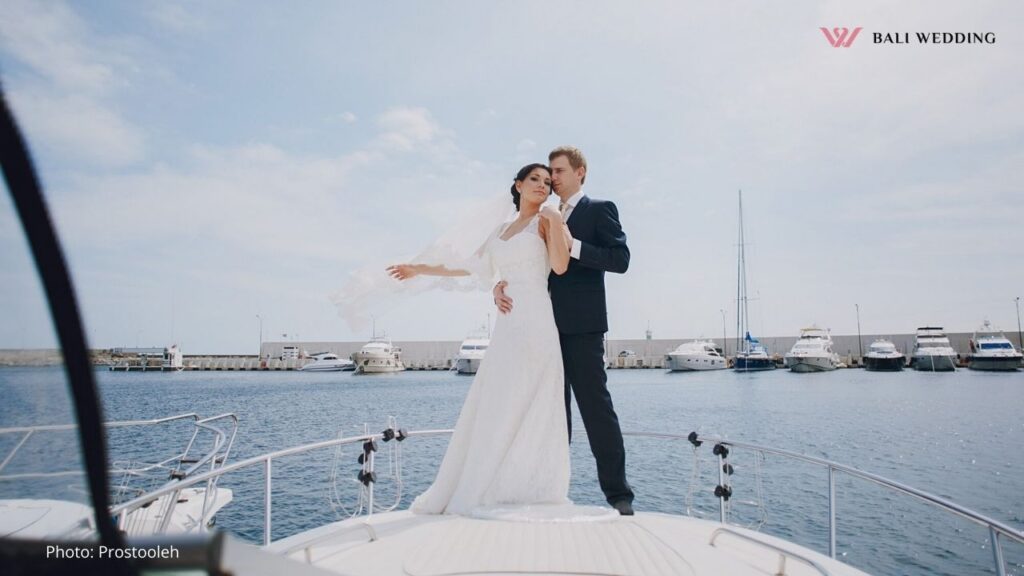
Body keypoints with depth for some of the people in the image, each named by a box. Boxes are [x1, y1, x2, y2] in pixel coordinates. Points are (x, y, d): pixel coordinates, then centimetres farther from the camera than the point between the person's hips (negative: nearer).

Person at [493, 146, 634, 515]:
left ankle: (618, 494, 4)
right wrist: (501, 285, -4)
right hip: (548, 325, 7)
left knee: (595, 407, -5)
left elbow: (620, 259, -9)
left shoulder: (599, 209, 3)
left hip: (581, 326, -6)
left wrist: (573, 246, -18)